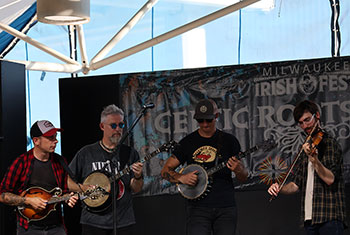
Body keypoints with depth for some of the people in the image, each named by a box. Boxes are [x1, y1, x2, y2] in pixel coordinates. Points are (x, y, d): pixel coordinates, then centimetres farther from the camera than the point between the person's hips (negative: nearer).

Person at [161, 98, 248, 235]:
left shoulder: (229, 141, 6)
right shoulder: (188, 142, 7)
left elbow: (244, 178, 9)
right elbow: (165, 171, 9)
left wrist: (238, 170, -15)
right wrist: (181, 178, -12)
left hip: (226, 208, 1)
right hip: (198, 208, -1)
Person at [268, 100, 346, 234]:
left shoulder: (330, 143, -2)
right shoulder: (305, 148, 17)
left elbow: (330, 179, -15)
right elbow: (296, 184, 15)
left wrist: (313, 159, -29)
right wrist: (279, 189, -4)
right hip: (309, 218, 6)